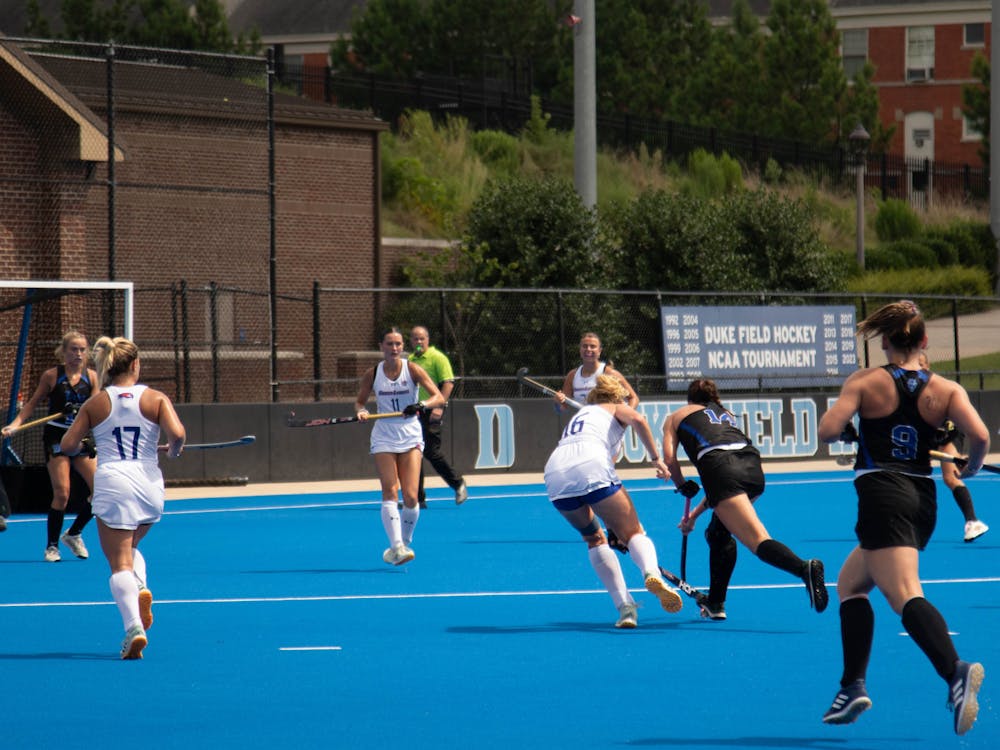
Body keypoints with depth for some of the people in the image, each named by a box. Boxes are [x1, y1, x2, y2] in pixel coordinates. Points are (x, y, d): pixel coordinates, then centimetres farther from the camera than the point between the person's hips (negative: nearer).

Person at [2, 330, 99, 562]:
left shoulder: (91, 376, 3)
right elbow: (33, 402, 6)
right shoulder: (51, 375, -3)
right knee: (62, 493, -12)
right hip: (56, 437, -3)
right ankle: (51, 546, 3)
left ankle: (74, 533, 17)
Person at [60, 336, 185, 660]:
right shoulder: (155, 398, 3)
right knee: (130, 547, 27)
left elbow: (67, 445, 4)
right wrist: (173, 451, 10)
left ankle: (134, 626, -23)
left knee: (120, 563, -3)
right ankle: (141, 589, -3)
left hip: (112, 485, -2)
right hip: (150, 486, 2)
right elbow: (177, 434, -12)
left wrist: (83, 447, 26)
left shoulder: (95, 404, 5)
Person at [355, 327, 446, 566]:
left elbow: (439, 397, -13)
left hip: (410, 436, -1)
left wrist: (421, 405, -32)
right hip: (384, 437, 1)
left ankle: (405, 543, 13)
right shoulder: (373, 374, 0)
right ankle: (396, 546, -18)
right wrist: (362, 411, -10)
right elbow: (359, 401, 13)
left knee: (410, 497, -7)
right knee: (390, 493, -13)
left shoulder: (412, 369, -6)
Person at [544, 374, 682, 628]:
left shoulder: (580, 414, 40)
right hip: (592, 470, -5)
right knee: (633, 533, 4)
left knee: (594, 538, 23)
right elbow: (638, 420, -3)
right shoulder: (617, 408, 24)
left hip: (555, 476, 5)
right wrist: (656, 459, 3)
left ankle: (625, 607, 8)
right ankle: (651, 572, -30)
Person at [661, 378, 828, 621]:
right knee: (718, 533, 28)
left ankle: (805, 569, -45)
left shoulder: (677, 416, 27)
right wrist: (696, 513, 45)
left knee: (758, 540, -19)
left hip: (718, 465, -6)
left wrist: (684, 487, 29)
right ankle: (715, 604, 30)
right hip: (752, 465, 6)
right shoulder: (727, 414, 39)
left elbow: (669, 459, 10)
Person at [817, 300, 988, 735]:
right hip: (923, 499, 6)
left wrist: (849, 433, 13)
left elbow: (827, 430, -11)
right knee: (850, 583, 23)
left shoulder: (865, 382, -1)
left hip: (883, 495, -6)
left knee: (905, 596, -20)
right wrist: (969, 470, 12)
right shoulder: (946, 390, 6)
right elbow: (979, 435, -8)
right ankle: (853, 685, 12)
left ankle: (955, 671, -44)